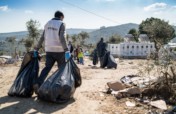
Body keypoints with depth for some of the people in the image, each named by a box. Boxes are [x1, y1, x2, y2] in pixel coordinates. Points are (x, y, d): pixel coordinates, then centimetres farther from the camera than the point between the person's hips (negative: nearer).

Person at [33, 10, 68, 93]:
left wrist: (37, 48, 14)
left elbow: (42, 37, 10)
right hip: (59, 50, -5)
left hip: (49, 50, 5)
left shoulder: (47, 23, 12)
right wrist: (66, 49, -21)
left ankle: (38, 84, -10)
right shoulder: (61, 24, -6)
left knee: (47, 68, 6)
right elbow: (62, 38, -19)